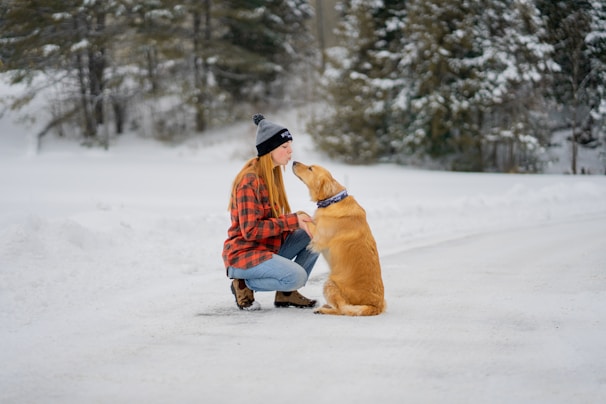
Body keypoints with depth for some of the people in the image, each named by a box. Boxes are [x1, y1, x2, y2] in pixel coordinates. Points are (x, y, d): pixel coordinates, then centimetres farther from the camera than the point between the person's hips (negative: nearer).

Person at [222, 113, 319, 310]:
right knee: (297, 276, -27)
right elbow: (250, 230, -23)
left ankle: (287, 292, 3)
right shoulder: (250, 181, -20)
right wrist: (291, 220, -22)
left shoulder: (272, 174, 8)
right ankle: (244, 284, -4)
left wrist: (298, 219, -9)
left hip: (270, 246, 9)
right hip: (244, 253, -9)